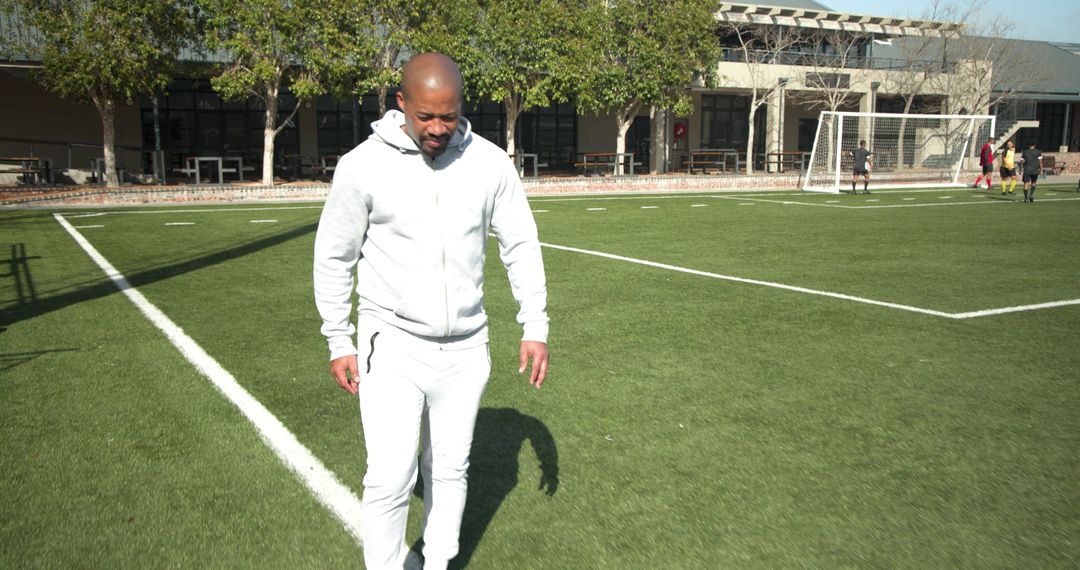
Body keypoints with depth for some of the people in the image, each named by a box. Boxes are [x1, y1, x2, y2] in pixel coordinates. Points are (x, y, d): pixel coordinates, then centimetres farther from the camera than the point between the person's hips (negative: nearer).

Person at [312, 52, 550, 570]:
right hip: (392, 345, -2)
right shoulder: (362, 166, -10)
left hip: (465, 348, 3)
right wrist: (338, 342, 2)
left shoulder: (490, 163, -4)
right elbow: (334, 257, 1)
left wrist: (535, 326, 4)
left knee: (448, 470, 13)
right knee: (390, 479, -5)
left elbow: (521, 246, 6)